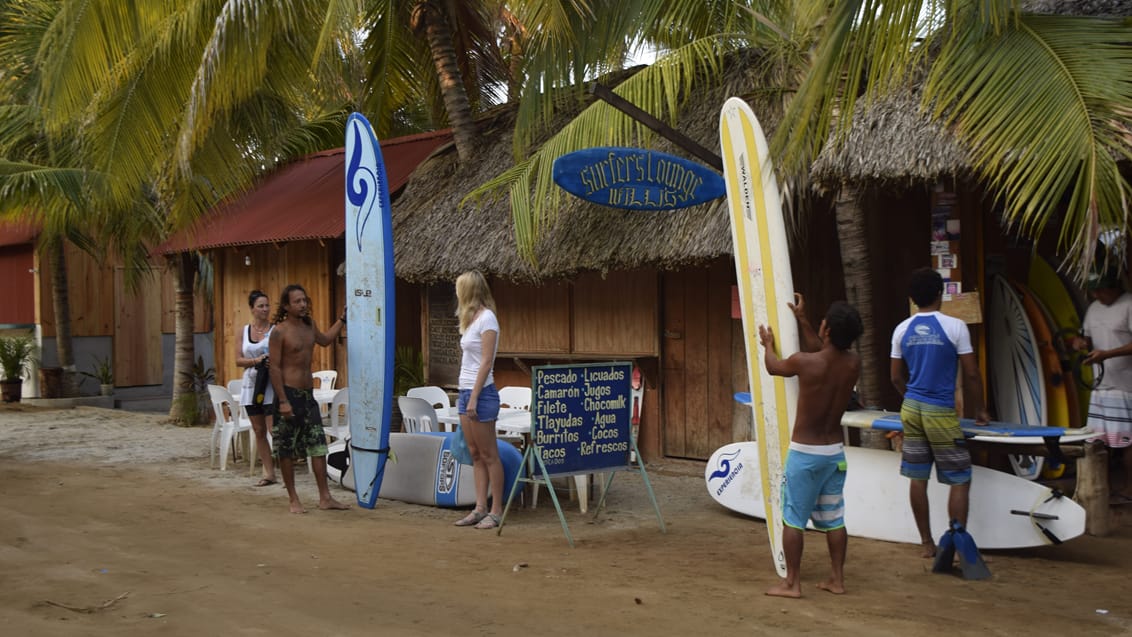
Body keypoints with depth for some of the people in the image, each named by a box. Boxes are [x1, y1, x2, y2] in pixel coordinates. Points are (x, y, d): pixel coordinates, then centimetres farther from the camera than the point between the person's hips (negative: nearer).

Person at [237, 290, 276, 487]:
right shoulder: (243, 332, 7)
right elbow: (238, 360, 2)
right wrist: (256, 361, -15)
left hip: (271, 386, -4)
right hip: (251, 385, 4)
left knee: (275, 430, -11)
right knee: (259, 432, 8)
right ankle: (269, 473, 15)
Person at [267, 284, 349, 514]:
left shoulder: (309, 324, 9)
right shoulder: (279, 332, -12)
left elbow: (324, 340, 31)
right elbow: (275, 368, -15)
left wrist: (342, 318, 26)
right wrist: (283, 401, -19)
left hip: (308, 393, 7)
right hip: (289, 393, -7)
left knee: (318, 445, 5)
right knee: (287, 449, 2)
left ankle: (325, 497, 9)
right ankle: (294, 500, 10)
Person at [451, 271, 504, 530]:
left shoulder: (486, 319, -11)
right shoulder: (471, 319, 15)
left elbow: (486, 362, -16)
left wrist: (474, 398, -18)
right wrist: (464, 395, 12)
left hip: (481, 392, -9)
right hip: (466, 390, 9)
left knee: (488, 455, -3)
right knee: (475, 454, 10)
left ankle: (496, 511, 2)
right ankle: (480, 508, 14)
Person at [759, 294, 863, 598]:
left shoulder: (804, 363, -20)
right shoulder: (853, 363, -5)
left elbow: (773, 366, 3)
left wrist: (768, 343, 24)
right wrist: (802, 320, 25)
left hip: (805, 452, -5)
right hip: (835, 451, 5)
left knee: (793, 518, 4)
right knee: (833, 518, 14)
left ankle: (791, 583, 7)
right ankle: (837, 579, 20)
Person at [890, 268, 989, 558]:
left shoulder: (902, 330, 4)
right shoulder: (955, 327, -9)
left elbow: (896, 377, 10)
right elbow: (971, 374, -6)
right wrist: (979, 410, 6)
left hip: (911, 409, 5)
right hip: (941, 413, -5)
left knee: (918, 478, 9)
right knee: (960, 480, 5)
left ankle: (927, 543, 17)